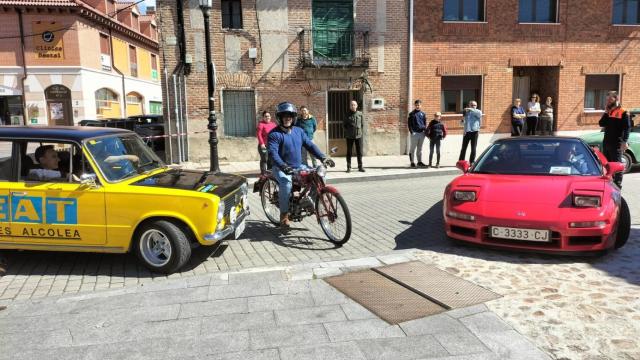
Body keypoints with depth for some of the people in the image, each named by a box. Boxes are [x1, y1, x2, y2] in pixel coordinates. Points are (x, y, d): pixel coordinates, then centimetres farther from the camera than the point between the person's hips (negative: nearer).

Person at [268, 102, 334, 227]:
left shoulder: (298, 131, 10)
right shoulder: (274, 134, -8)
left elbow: (310, 145, 5)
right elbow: (273, 152, -21)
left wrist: (323, 157, -9)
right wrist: (283, 166, -37)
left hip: (298, 167, 5)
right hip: (282, 168, -5)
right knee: (286, 184, -34)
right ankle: (284, 215, -17)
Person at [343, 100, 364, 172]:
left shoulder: (360, 114, 3)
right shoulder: (347, 115, 1)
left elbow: (363, 124, 9)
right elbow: (344, 125, 7)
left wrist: (361, 131, 1)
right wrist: (348, 131, 0)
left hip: (358, 136, 1)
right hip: (349, 136, -1)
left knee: (359, 152, 3)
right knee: (349, 152, 4)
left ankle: (360, 166, 12)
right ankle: (348, 167, 10)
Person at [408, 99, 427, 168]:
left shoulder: (423, 113, 11)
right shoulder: (412, 114, 0)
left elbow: (425, 123, 16)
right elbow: (409, 123, -3)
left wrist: (425, 130, 6)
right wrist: (411, 131, -12)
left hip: (421, 133, 4)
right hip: (414, 133, -4)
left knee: (420, 148, 12)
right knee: (413, 148, -1)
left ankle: (420, 161, 19)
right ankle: (412, 162, 4)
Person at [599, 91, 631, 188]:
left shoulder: (623, 113, -6)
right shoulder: (608, 112, 14)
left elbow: (627, 128, -12)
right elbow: (601, 124, 5)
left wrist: (625, 142, -21)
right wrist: (606, 112, -2)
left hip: (617, 144, -7)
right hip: (606, 143, 7)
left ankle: (617, 185, 3)